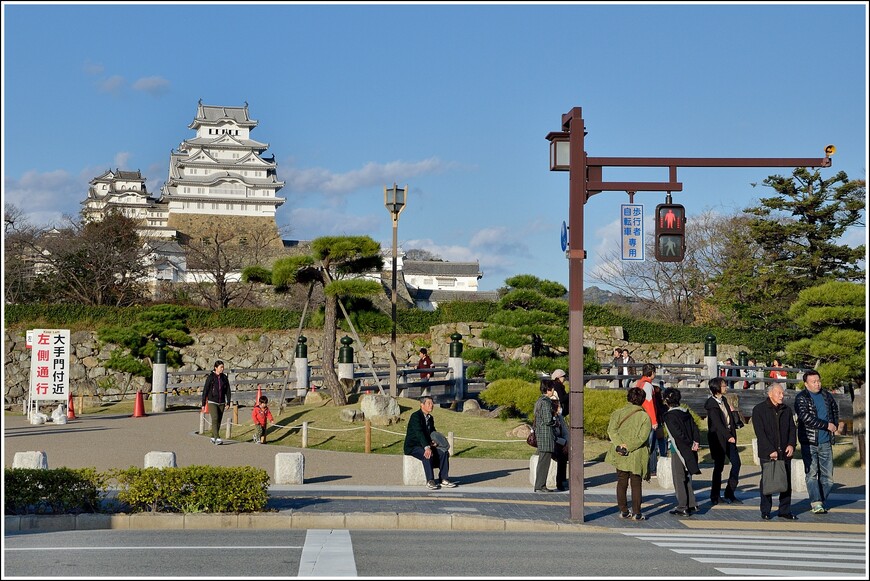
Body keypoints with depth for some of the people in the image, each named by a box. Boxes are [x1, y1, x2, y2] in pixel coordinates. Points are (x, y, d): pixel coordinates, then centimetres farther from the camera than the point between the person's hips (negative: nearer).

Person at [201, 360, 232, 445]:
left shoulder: (224, 378, 5)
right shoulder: (210, 377, -6)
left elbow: (228, 391, 8)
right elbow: (205, 391, -4)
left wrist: (228, 402, 1)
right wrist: (203, 404, -5)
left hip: (221, 403, 4)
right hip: (212, 402, -4)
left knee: (219, 421, 7)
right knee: (215, 419, -17)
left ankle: (213, 437, 21)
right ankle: (217, 438, -23)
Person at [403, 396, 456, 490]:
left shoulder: (430, 418, 13)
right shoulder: (415, 416, -15)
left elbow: (433, 432, 19)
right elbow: (419, 433, -27)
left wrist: (434, 441, -6)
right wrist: (427, 447, -39)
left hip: (425, 445, 8)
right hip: (413, 446, -8)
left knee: (444, 452, -11)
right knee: (428, 454, -36)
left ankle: (444, 480, -12)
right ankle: (430, 481, -32)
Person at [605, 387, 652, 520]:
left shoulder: (618, 413, -1)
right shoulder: (645, 417, -7)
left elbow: (611, 430, -11)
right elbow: (642, 437, -15)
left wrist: (620, 445, -17)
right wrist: (628, 447, -14)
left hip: (620, 455, 2)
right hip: (637, 457, -2)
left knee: (621, 482, 13)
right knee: (636, 484, 7)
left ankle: (623, 511, 16)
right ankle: (636, 513, 5)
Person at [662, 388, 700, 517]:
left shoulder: (669, 415, -14)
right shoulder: (686, 412, 8)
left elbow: (677, 434, -20)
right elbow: (695, 429, 3)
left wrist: (690, 444, -11)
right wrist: (696, 442, -5)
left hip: (678, 451, -7)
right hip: (689, 452, 7)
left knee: (679, 479, 1)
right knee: (687, 478, 17)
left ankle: (682, 507, 3)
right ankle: (691, 505, 20)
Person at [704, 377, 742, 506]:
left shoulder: (724, 400, 12)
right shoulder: (711, 404, -13)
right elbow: (717, 423, -18)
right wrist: (728, 436, -21)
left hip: (729, 435, 8)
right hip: (718, 438, -8)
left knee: (736, 463, 3)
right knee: (719, 467, -2)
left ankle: (730, 494, 12)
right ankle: (714, 497, 8)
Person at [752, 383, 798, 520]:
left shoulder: (786, 410, 13)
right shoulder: (759, 410, -3)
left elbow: (792, 429, 11)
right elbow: (760, 433, -9)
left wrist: (791, 444, -8)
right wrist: (771, 451, -16)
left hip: (785, 453, 4)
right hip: (767, 454, -4)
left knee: (786, 482, 4)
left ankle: (785, 510, 13)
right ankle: (765, 512, 10)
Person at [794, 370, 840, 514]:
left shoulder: (826, 395, 10)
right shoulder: (801, 398, -8)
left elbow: (835, 408, 31)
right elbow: (806, 417, -22)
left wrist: (836, 425, 18)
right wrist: (827, 425, -17)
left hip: (825, 442, 5)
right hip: (809, 442, -5)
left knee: (828, 475, 4)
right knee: (812, 473, -10)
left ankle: (820, 502, 14)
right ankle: (816, 503, -12)